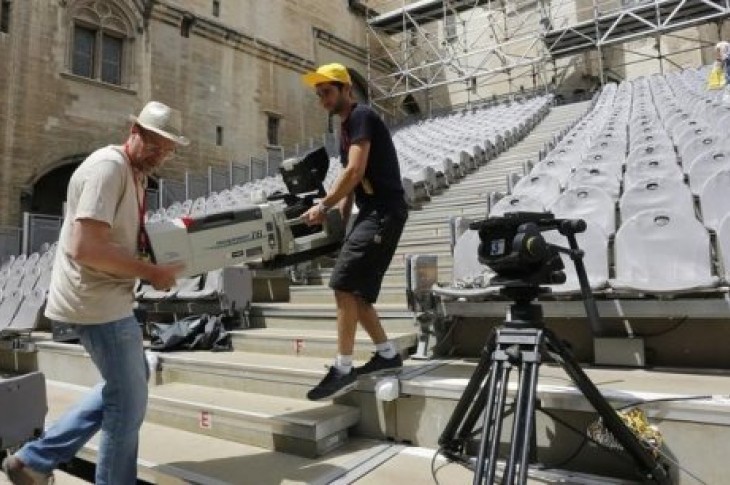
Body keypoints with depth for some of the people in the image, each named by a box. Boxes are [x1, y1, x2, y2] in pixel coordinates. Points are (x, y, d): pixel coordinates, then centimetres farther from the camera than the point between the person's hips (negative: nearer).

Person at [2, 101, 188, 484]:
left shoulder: (134, 173, 12)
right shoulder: (108, 166, -19)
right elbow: (85, 247, -27)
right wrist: (150, 272, -19)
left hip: (107, 298, 10)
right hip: (97, 302, -10)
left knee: (128, 383, 22)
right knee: (129, 401, 2)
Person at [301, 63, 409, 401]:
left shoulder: (361, 116, -7)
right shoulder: (347, 127, 22)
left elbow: (355, 171, -19)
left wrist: (323, 206, -15)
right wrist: (340, 217, 13)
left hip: (384, 212, -10)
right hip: (371, 213, 10)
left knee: (344, 286, -14)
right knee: (355, 292, 10)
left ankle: (343, 370, -9)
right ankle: (388, 354, 21)